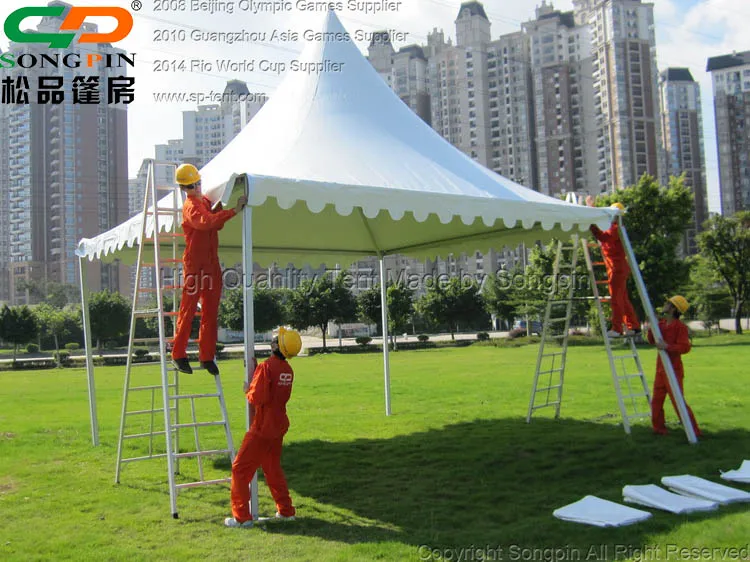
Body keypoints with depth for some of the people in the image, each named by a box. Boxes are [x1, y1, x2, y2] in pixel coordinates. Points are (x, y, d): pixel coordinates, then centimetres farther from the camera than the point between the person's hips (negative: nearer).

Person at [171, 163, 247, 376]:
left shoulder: (206, 200, 16)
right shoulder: (190, 206, -11)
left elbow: (216, 224, 22)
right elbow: (205, 222, -31)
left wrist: (221, 206, 5)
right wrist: (234, 210, -35)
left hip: (212, 264, 8)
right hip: (194, 265, -8)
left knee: (210, 313, 9)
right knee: (188, 310, 0)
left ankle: (207, 356, 16)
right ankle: (178, 354, 11)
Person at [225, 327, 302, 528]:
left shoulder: (266, 367, -20)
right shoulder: (288, 370, 5)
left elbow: (258, 397, -26)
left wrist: (247, 391, -5)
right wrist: (255, 370, 11)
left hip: (262, 428, -8)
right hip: (278, 426, 8)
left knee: (240, 469, 2)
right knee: (272, 468, 22)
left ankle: (242, 516, 3)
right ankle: (286, 511, 26)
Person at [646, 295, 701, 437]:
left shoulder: (680, 326, -13)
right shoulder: (662, 323, 11)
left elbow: (685, 347, -20)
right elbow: (651, 340, 14)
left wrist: (667, 346, -28)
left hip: (673, 369, -8)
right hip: (661, 369, 8)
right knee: (656, 400, 12)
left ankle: (694, 431, -1)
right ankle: (658, 428, 24)